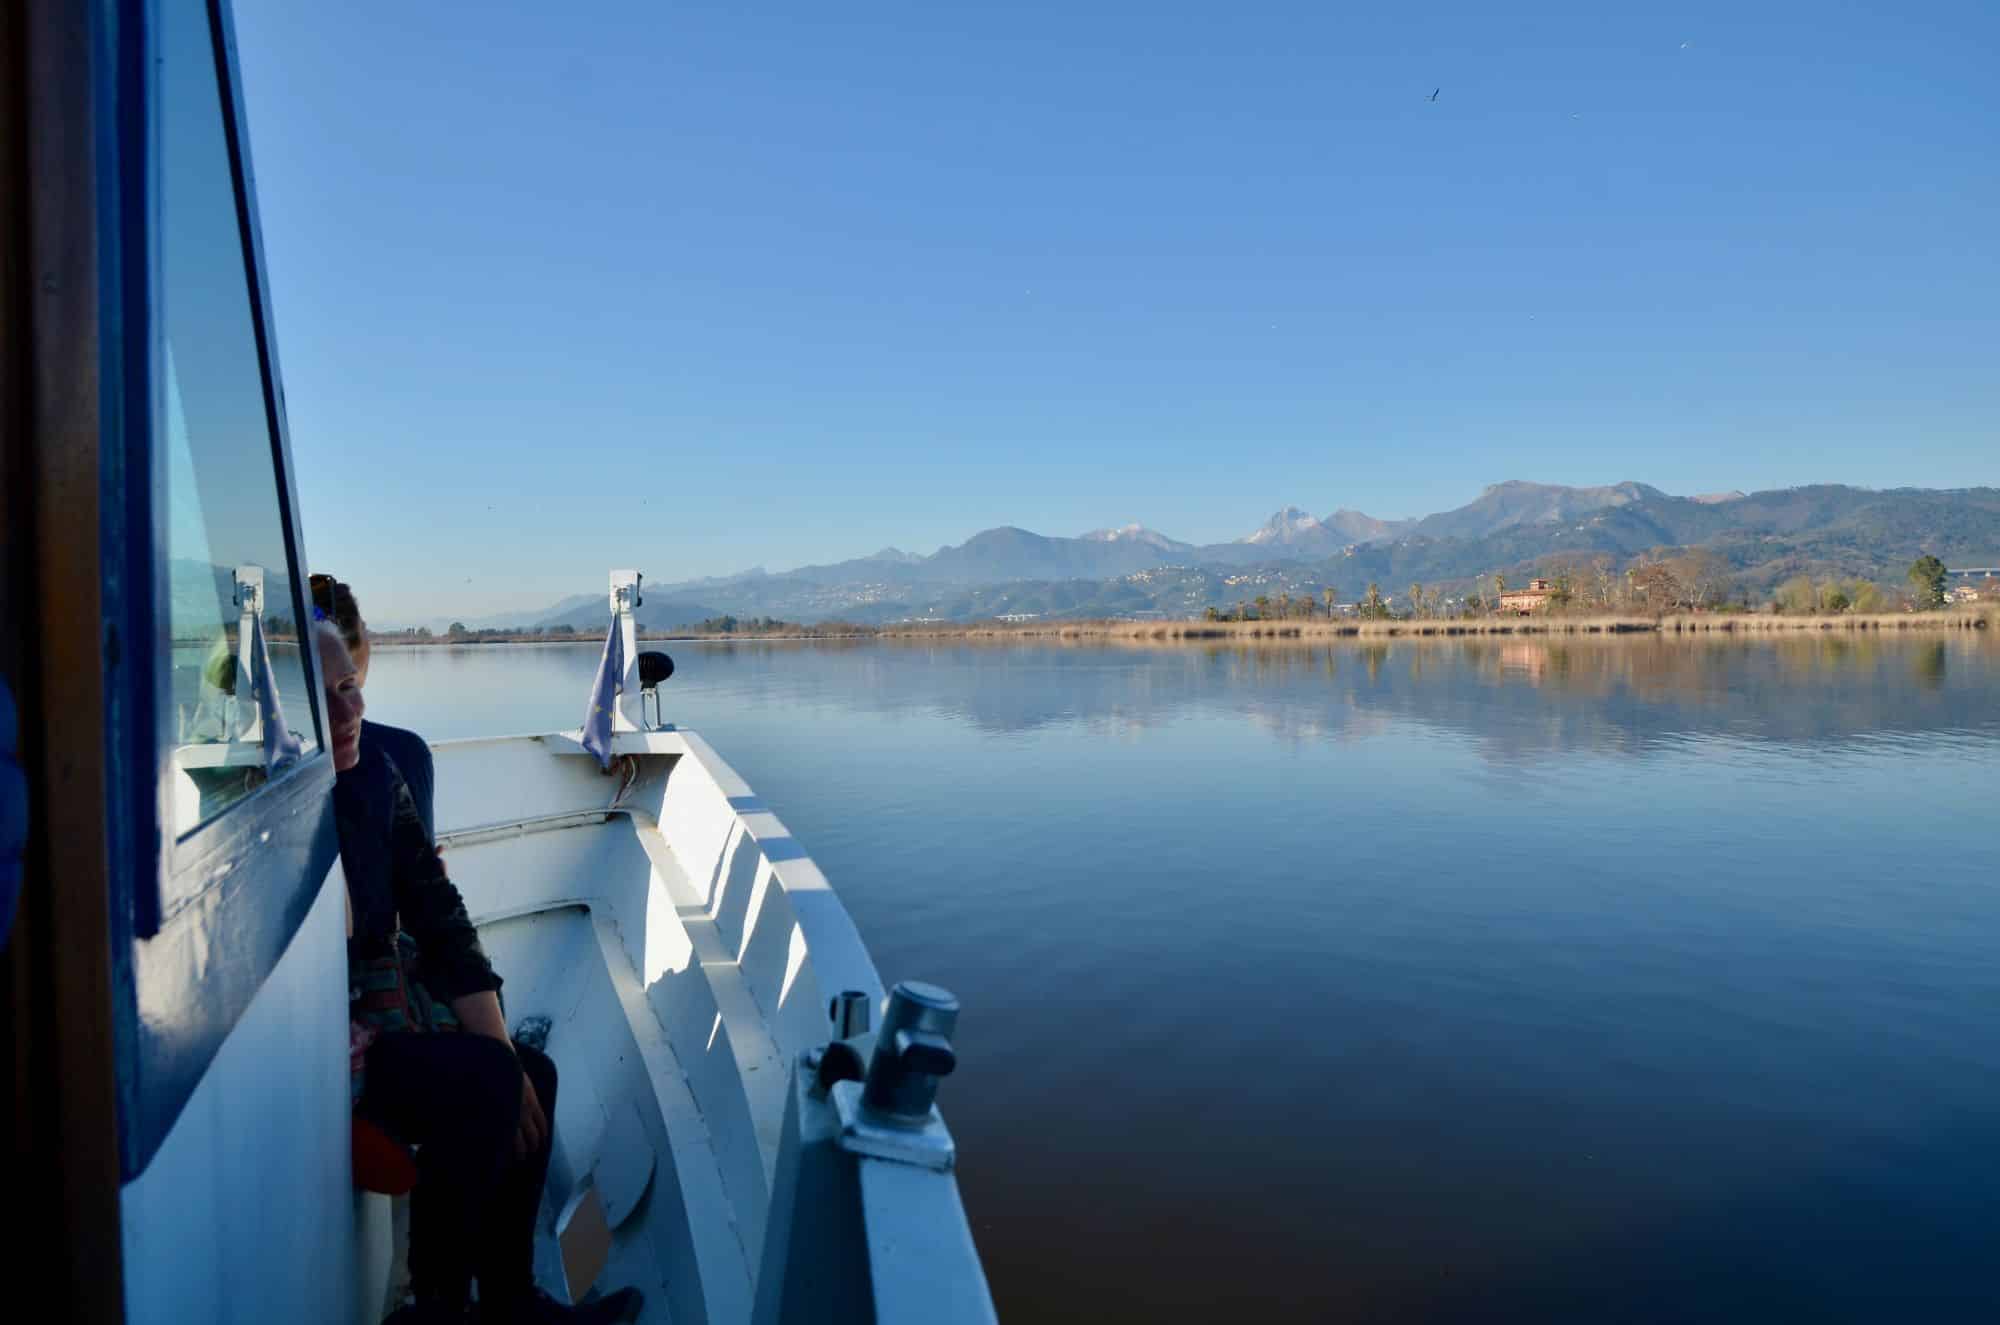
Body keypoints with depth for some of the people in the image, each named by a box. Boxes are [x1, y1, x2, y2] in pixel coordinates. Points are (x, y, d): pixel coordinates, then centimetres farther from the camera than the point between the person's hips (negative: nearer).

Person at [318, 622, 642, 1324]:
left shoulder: (376, 779, -1)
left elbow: (443, 924, 0)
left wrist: (508, 1058, -5)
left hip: (383, 1007, 7)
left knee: (532, 1073, -1)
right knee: (479, 1082, -22)